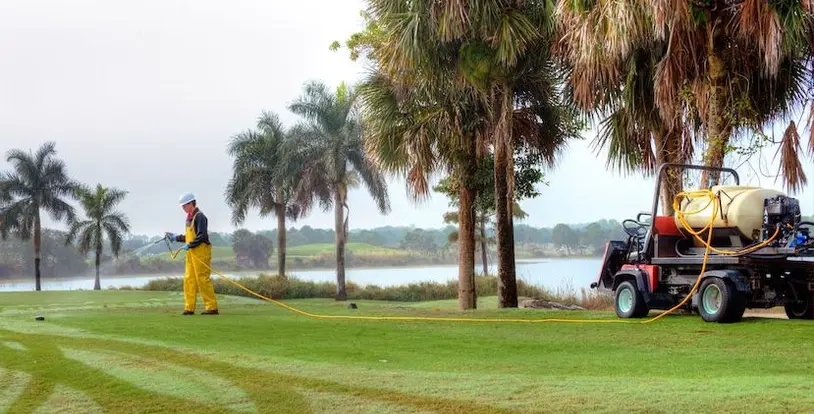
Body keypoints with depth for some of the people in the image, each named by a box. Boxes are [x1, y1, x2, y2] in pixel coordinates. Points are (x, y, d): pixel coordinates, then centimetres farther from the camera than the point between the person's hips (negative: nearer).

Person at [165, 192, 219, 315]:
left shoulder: (199, 217, -11)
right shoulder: (189, 218, 18)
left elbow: (202, 236, -19)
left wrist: (189, 245, -20)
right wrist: (176, 237, 17)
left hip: (200, 252, -10)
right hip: (191, 253, 10)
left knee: (203, 279, -8)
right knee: (189, 280, 8)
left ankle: (212, 307, -4)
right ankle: (189, 308, 11)